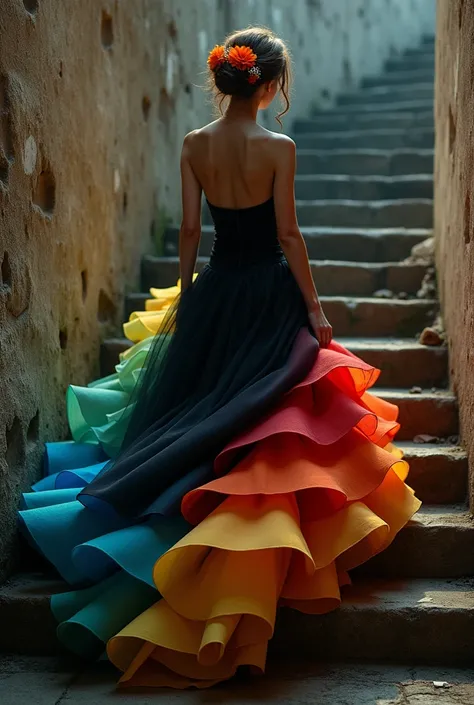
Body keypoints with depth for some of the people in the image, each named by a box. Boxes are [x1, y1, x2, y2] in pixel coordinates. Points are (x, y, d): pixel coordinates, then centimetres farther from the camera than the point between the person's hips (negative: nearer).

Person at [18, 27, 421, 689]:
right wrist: (314, 309, -6)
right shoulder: (277, 148, -12)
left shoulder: (194, 145, -1)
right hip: (269, 294, -3)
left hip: (213, 293, 4)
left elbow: (189, 230, 2)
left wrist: (181, 295, 13)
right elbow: (288, 235, -12)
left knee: (188, 407, 15)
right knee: (261, 419, 4)